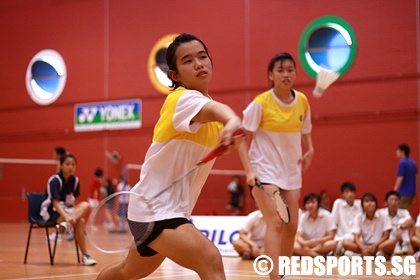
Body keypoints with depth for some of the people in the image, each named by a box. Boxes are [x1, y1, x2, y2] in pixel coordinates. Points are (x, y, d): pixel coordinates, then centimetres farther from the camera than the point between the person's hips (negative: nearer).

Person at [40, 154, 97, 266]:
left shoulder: (75, 180, 4)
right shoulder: (55, 180, -16)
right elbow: (55, 203, -26)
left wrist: (76, 212, -4)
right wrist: (66, 217, -40)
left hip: (66, 209, 7)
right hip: (51, 211, -7)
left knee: (85, 205, -26)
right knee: (80, 222, -30)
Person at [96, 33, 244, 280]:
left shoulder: (207, 100, 7)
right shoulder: (183, 99, -21)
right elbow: (213, 110, -46)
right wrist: (231, 120, -65)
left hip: (172, 210, 10)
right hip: (153, 210, -10)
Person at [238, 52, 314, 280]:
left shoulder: (302, 102, 0)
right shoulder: (261, 103, -13)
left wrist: (309, 150, -1)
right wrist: (249, 169, -19)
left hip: (291, 171, 6)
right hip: (264, 170, -5)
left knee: (291, 227, 6)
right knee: (275, 223, -19)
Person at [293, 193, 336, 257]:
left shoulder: (326, 215, -7)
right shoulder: (303, 217, -1)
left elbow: (331, 236, -10)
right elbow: (298, 236, -8)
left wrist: (317, 241, -28)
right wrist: (304, 242, -32)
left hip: (322, 247, -1)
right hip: (307, 246, 1)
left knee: (333, 244, -34)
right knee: (294, 246, -29)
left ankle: (306, 253, -26)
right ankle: (320, 256, -34)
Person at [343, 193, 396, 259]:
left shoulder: (383, 217, -2)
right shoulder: (358, 218, 1)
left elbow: (386, 236, -6)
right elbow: (356, 238, -8)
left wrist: (374, 246, -23)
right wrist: (363, 248, -30)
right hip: (364, 245, 1)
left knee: (393, 242, -32)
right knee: (345, 243, -25)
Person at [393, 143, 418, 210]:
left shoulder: (402, 163, -13)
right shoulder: (413, 163, 11)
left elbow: (400, 178, -18)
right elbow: (416, 175, 15)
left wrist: (394, 191, -17)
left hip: (404, 192, -8)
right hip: (412, 191, 8)